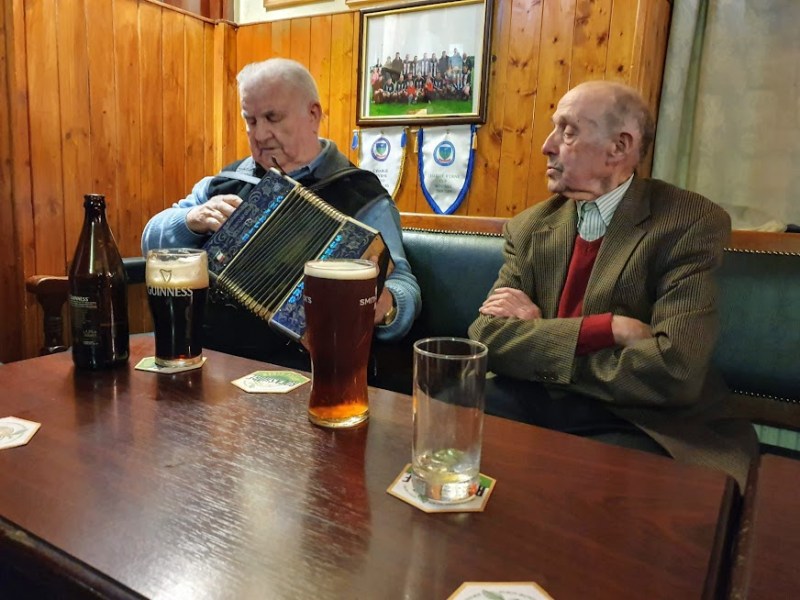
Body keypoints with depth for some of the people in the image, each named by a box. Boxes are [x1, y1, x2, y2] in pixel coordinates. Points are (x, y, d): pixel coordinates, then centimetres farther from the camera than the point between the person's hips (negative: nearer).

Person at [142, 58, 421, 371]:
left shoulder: (360, 195, 1)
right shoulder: (229, 180, 17)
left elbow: (403, 288, -7)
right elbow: (152, 240, 19)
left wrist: (384, 308, -31)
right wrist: (193, 220, -4)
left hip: (288, 369, -3)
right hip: (195, 353, 4)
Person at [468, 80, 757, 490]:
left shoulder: (692, 223, -7)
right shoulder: (529, 228, 7)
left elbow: (673, 372, -19)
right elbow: (486, 336, -5)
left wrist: (537, 330, -9)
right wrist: (605, 329, -18)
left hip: (638, 425, -3)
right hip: (535, 408, 4)